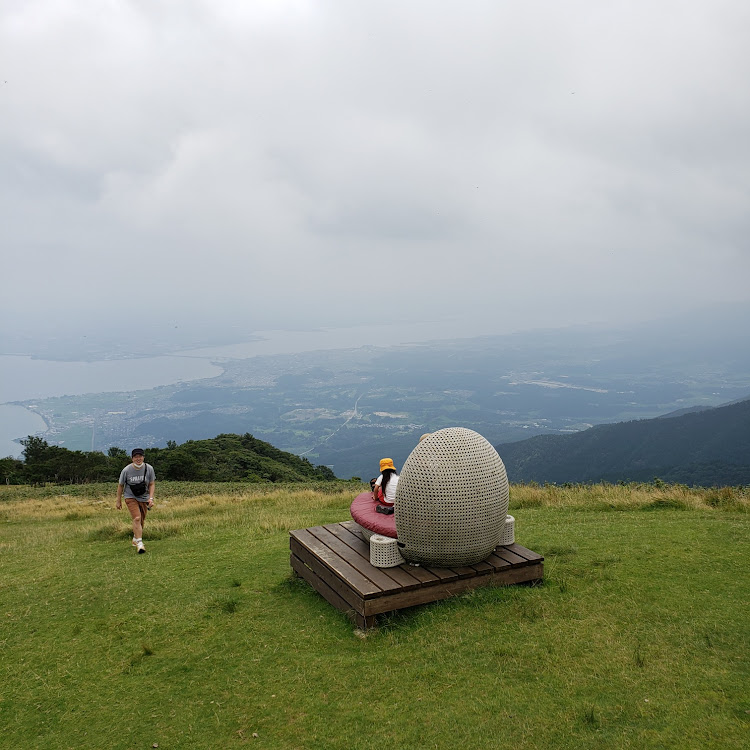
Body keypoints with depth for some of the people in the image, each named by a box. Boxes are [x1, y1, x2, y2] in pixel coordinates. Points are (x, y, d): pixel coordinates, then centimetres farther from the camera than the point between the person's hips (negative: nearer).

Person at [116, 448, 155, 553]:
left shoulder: (149, 469, -9)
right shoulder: (126, 470, -13)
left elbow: (151, 484, 1)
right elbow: (120, 485, 0)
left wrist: (151, 498, -10)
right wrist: (119, 500, 6)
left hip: (144, 498, 3)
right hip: (130, 497, -3)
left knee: (141, 521, 10)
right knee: (136, 518, -20)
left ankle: (135, 539, 34)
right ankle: (139, 543, -20)